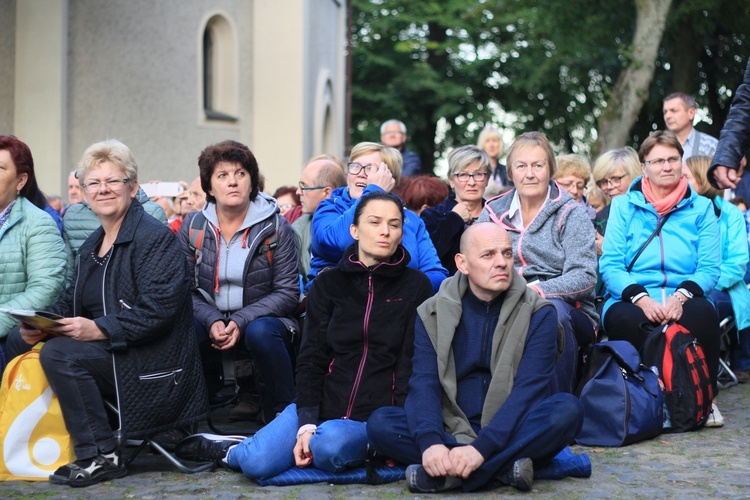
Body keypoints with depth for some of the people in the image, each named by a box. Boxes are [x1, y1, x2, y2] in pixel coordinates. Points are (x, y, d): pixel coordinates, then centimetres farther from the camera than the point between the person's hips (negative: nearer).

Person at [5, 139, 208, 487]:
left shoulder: (156, 238, -11)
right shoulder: (92, 245, 16)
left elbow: (158, 311, -21)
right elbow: (70, 303, 15)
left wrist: (99, 329, -27)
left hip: (150, 366, -9)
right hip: (109, 355, 9)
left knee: (59, 352, -27)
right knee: (19, 341, -1)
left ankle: (101, 457, -18)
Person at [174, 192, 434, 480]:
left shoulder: (416, 287, 4)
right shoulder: (328, 284, 9)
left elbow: (413, 362, -1)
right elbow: (311, 358, 3)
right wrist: (306, 424, -12)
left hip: (377, 415, -2)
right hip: (323, 406, 2)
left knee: (330, 444, -36)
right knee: (257, 463, -21)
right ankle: (230, 450, 11)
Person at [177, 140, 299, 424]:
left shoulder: (275, 227, -5)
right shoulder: (192, 226, 1)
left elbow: (288, 293, -8)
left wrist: (240, 322, -21)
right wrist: (213, 322, -20)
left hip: (262, 319, -1)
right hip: (211, 322, 2)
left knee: (260, 332, -36)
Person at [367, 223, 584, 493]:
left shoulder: (538, 313, -2)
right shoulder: (433, 313, 4)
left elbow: (530, 387, -14)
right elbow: (424, 384, -7)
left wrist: (482, 448, -29)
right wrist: (431, 441, -29)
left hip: (512, 434, -1)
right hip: (452, 433, 2)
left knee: (568, 409, -30)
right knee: (380, 423, -23)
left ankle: (446, 476, -32)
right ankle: (504, 468, -29)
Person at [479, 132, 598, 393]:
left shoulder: (571, 214, 5)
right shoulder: (493, 213, 15)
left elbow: (585, 277, -7)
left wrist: (536, 290, -22)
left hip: (567, 310, -1)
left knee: (553, 309, -36)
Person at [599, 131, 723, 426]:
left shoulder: (701, 208, 15)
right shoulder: (623, 206, 13)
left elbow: (710, 268, 5)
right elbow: (609, 265, 2)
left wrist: (681, 295, -16)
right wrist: (641, 298, -16)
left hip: (683, 303, 1)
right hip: (632, 301, 0)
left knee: (702, 314, -35)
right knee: (625, 321, -36)